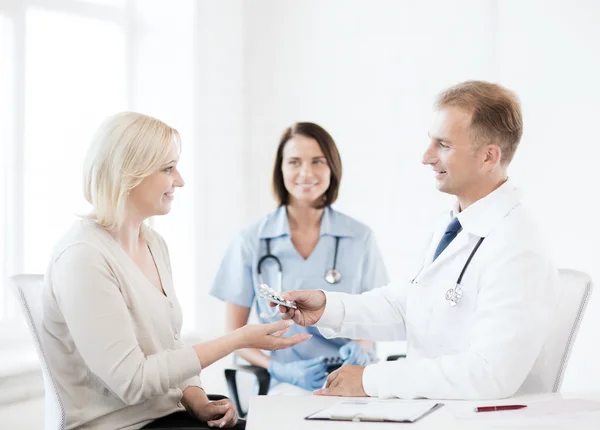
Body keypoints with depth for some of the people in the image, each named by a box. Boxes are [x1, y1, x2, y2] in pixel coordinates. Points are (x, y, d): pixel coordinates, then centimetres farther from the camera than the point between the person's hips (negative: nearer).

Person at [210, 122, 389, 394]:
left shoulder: (360, 238, 8)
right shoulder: (250, 242, 4)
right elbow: (234, 334, 7)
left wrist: (361, 347, -9)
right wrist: (280, 370, -12)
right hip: (287, 384, -1)